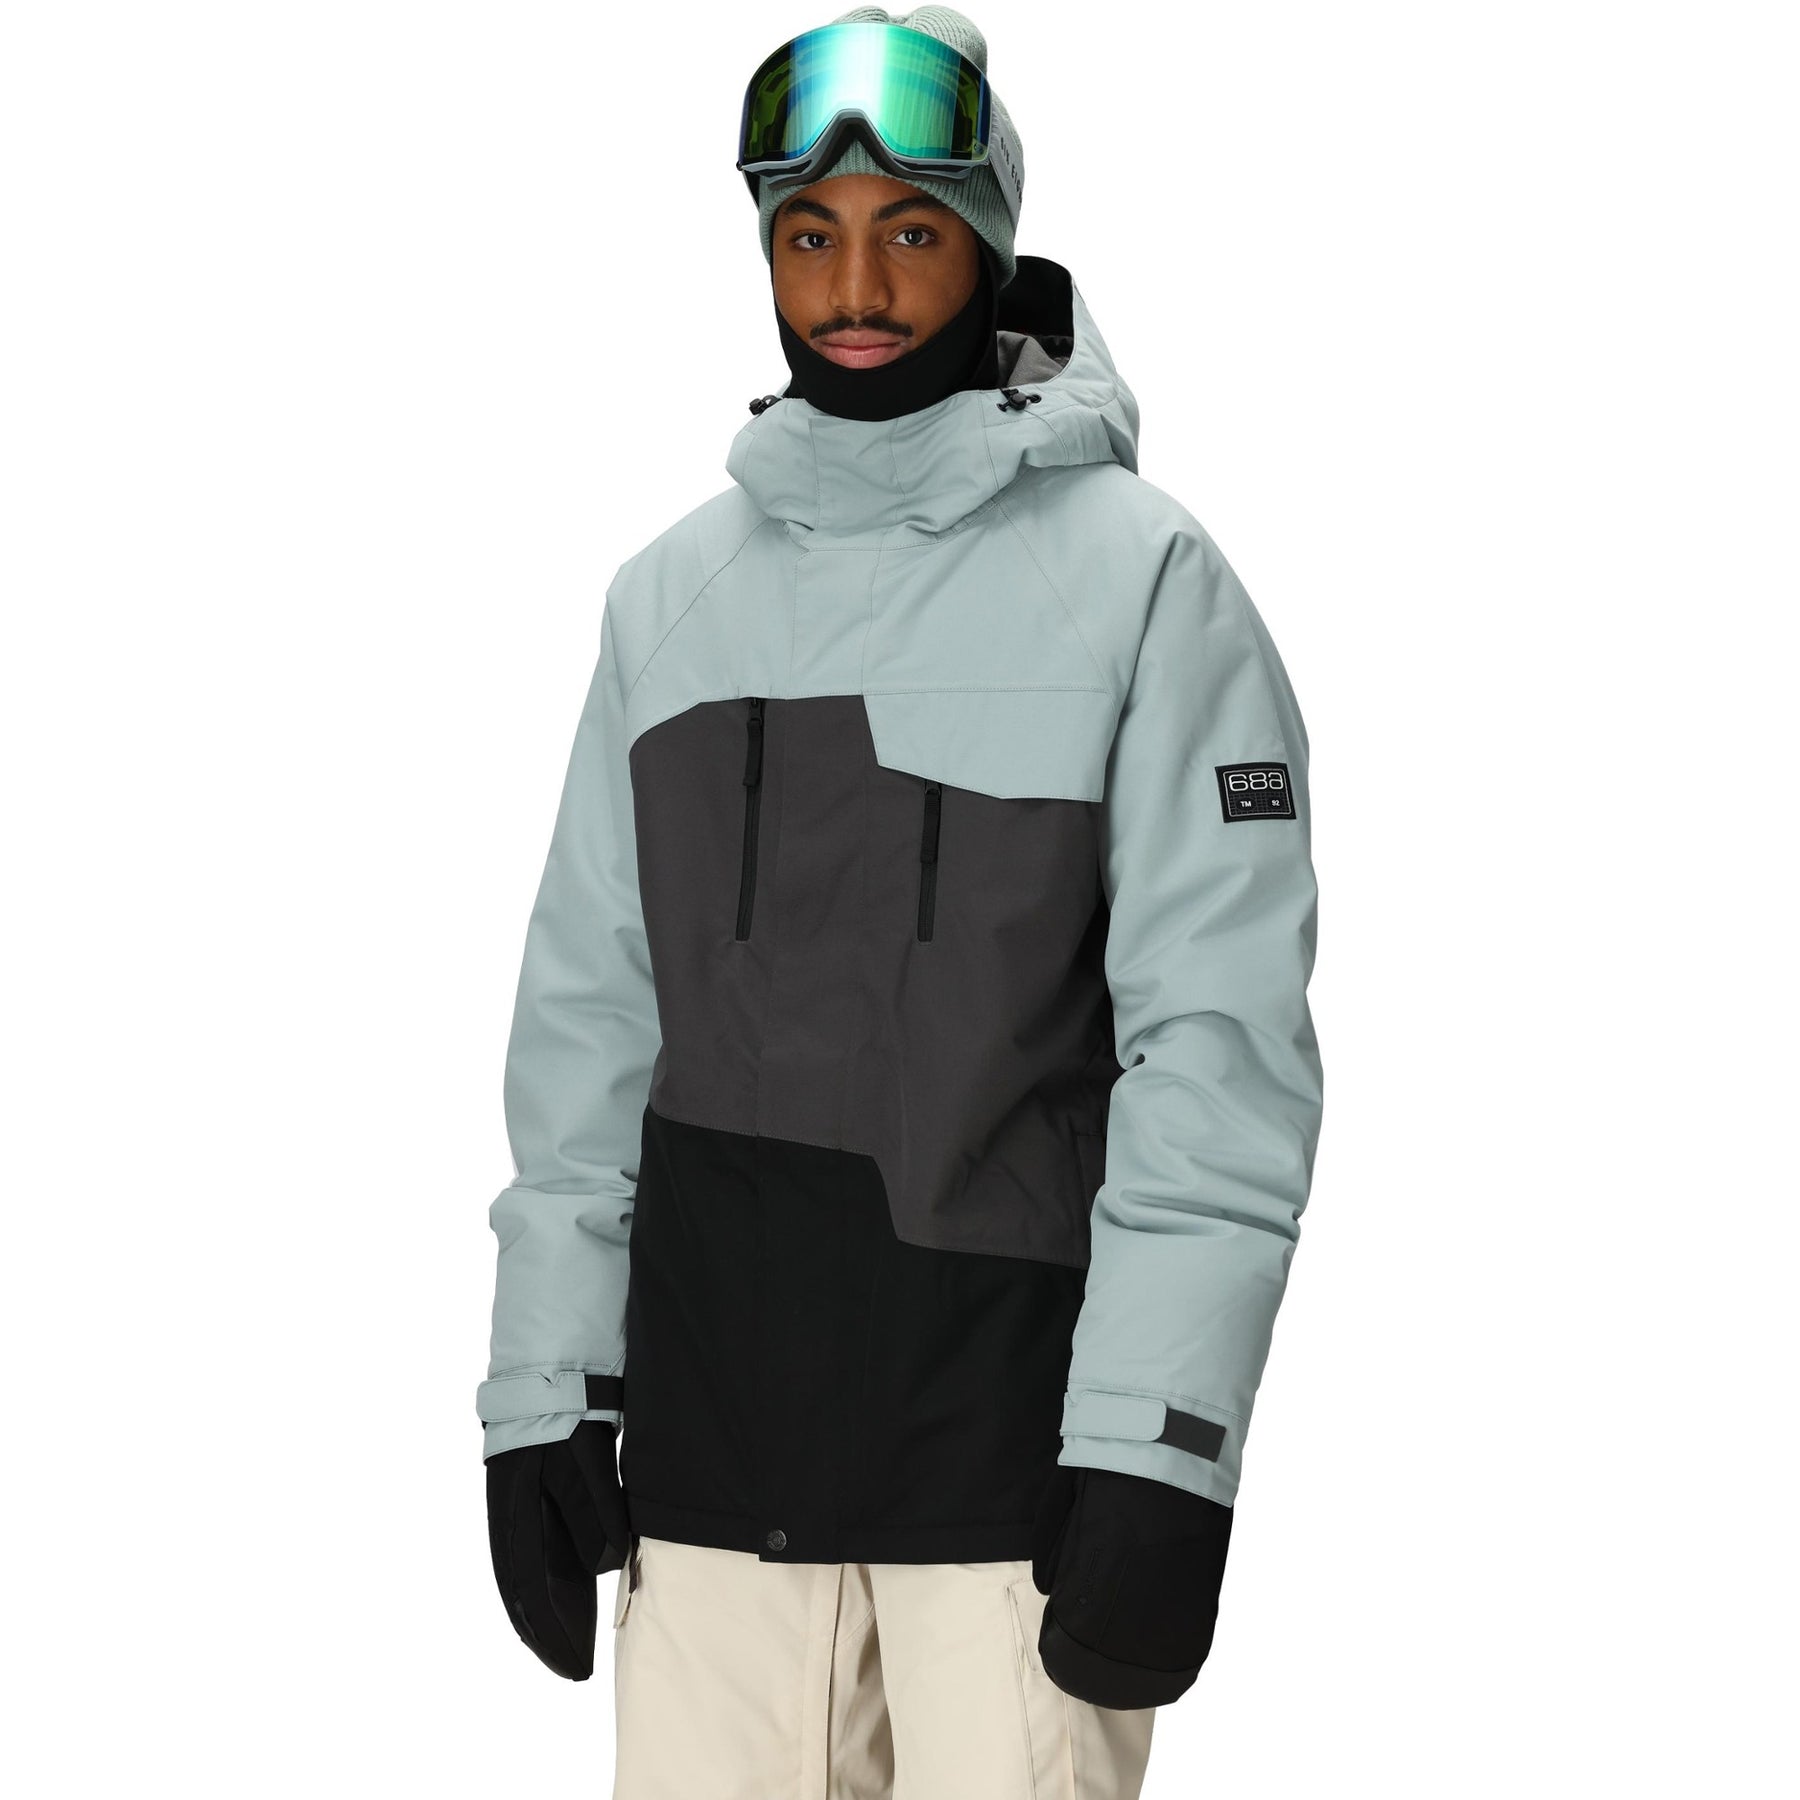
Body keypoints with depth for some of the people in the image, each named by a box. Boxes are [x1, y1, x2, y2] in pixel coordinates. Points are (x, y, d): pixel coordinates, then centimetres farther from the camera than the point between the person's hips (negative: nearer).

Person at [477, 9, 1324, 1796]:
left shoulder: (1141, 574, -4)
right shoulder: (671, 591, 10)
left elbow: (1221, 1029, -9)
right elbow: (589, 1010, 13)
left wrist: (1153, 1450, -15)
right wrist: (543, 1396, 8)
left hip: (1020, 1444, -3)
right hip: (712, 1441, 4)